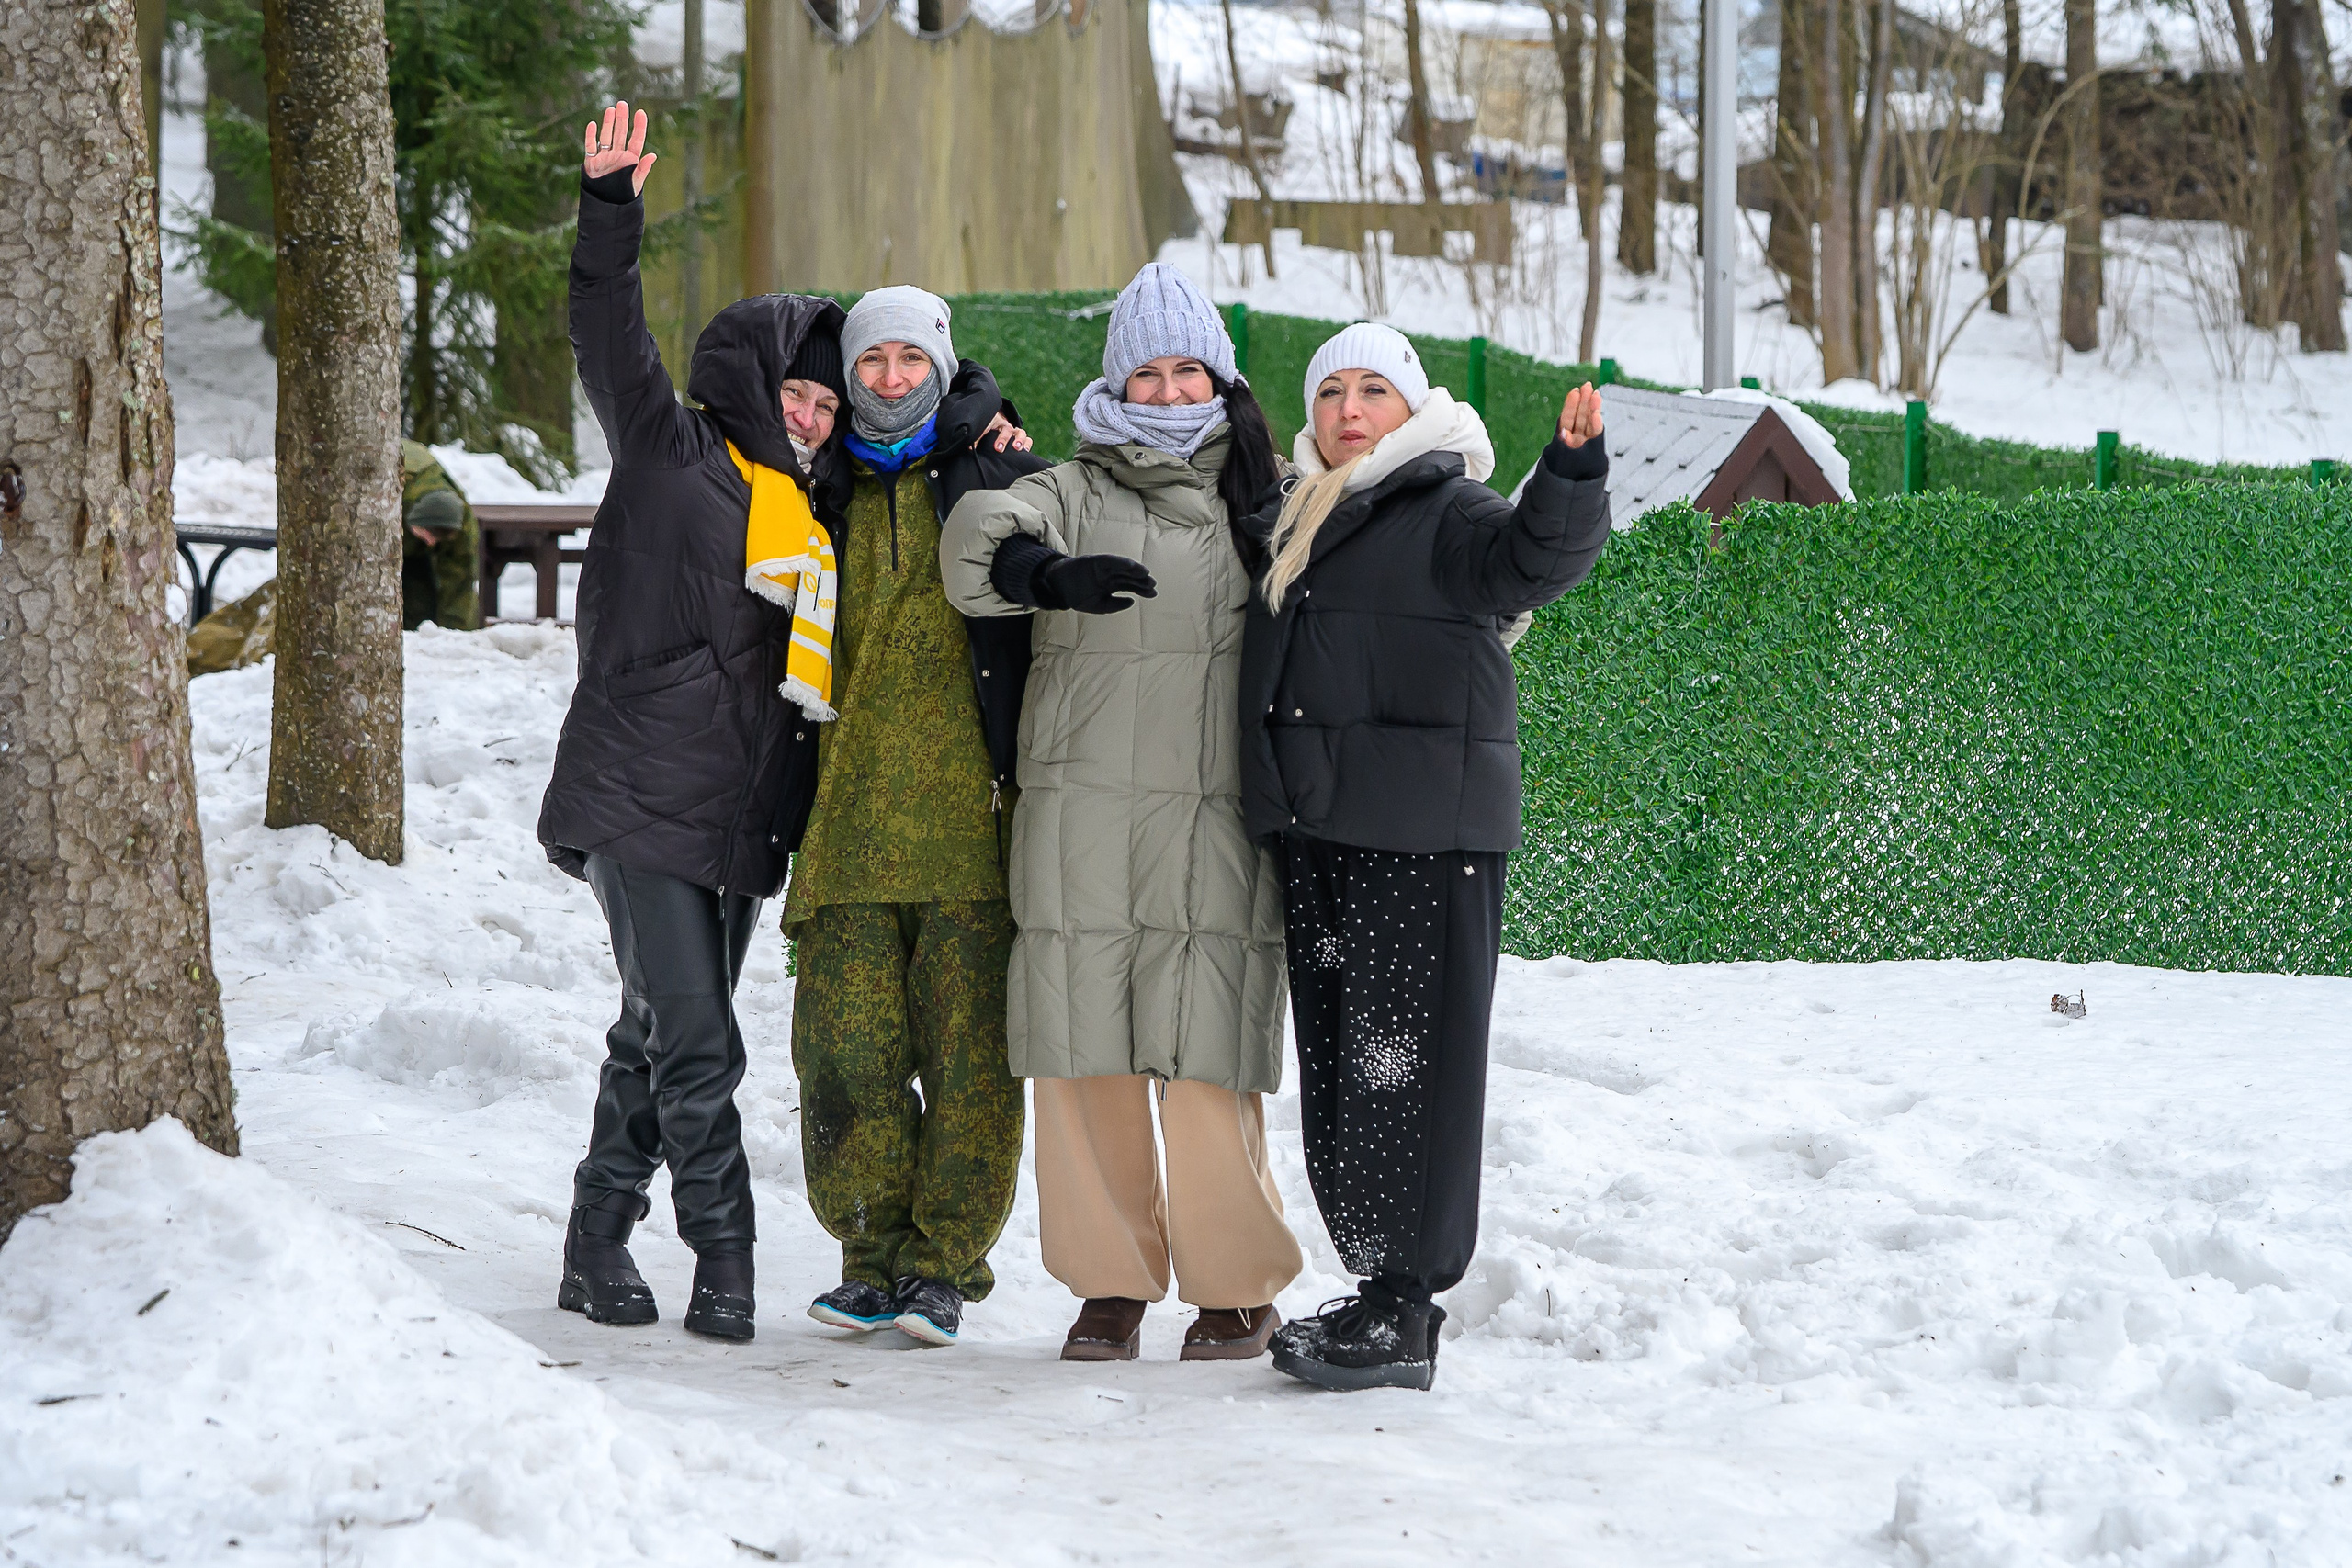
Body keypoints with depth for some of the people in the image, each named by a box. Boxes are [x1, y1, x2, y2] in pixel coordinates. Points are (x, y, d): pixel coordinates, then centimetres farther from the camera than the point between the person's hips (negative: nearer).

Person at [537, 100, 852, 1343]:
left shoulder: (816, 505, 18)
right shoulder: (670, 455, -1)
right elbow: (611, 346, -13)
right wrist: (611, 213, -25)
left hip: (743, 817, 7)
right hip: (642, 799, -7)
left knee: (662, 1040, 11)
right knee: (692, 1043, -12)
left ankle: (600, 1242, 19)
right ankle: (724, 1253, -8)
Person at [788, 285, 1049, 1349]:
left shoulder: (987, 482, 7)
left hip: (966, 815, -3)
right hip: (851, 818, 3)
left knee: (969, 1053, -3)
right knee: (848, 1051, 0)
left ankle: (943, 1263, 5)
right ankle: (873, 1256, 11)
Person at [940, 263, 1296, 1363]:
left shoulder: (1269, 499, 15)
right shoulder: (1074, 493, 11)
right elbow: (977, 539, -7)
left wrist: (1258, 489, -2)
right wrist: (1048, 572, -28)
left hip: (1219, 827, -1)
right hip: (1080, 825, 1)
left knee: (1208, 1067, -7)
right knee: (1086, 1062, 1)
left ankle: (1238, 1285, 9)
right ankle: (1111, 1281, 15)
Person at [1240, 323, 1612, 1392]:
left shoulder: (1445, 511, -4)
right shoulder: (1295, 522, 21)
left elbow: (1533, 557, -23)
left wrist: (1571, 474, -44)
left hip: (1422, 832, -8)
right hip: (1314, 829, 9)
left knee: (1402, 1060, -9)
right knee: (1333, 1059, 10)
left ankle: (1405, 1310, -7)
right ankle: (1377, 1289, 17)